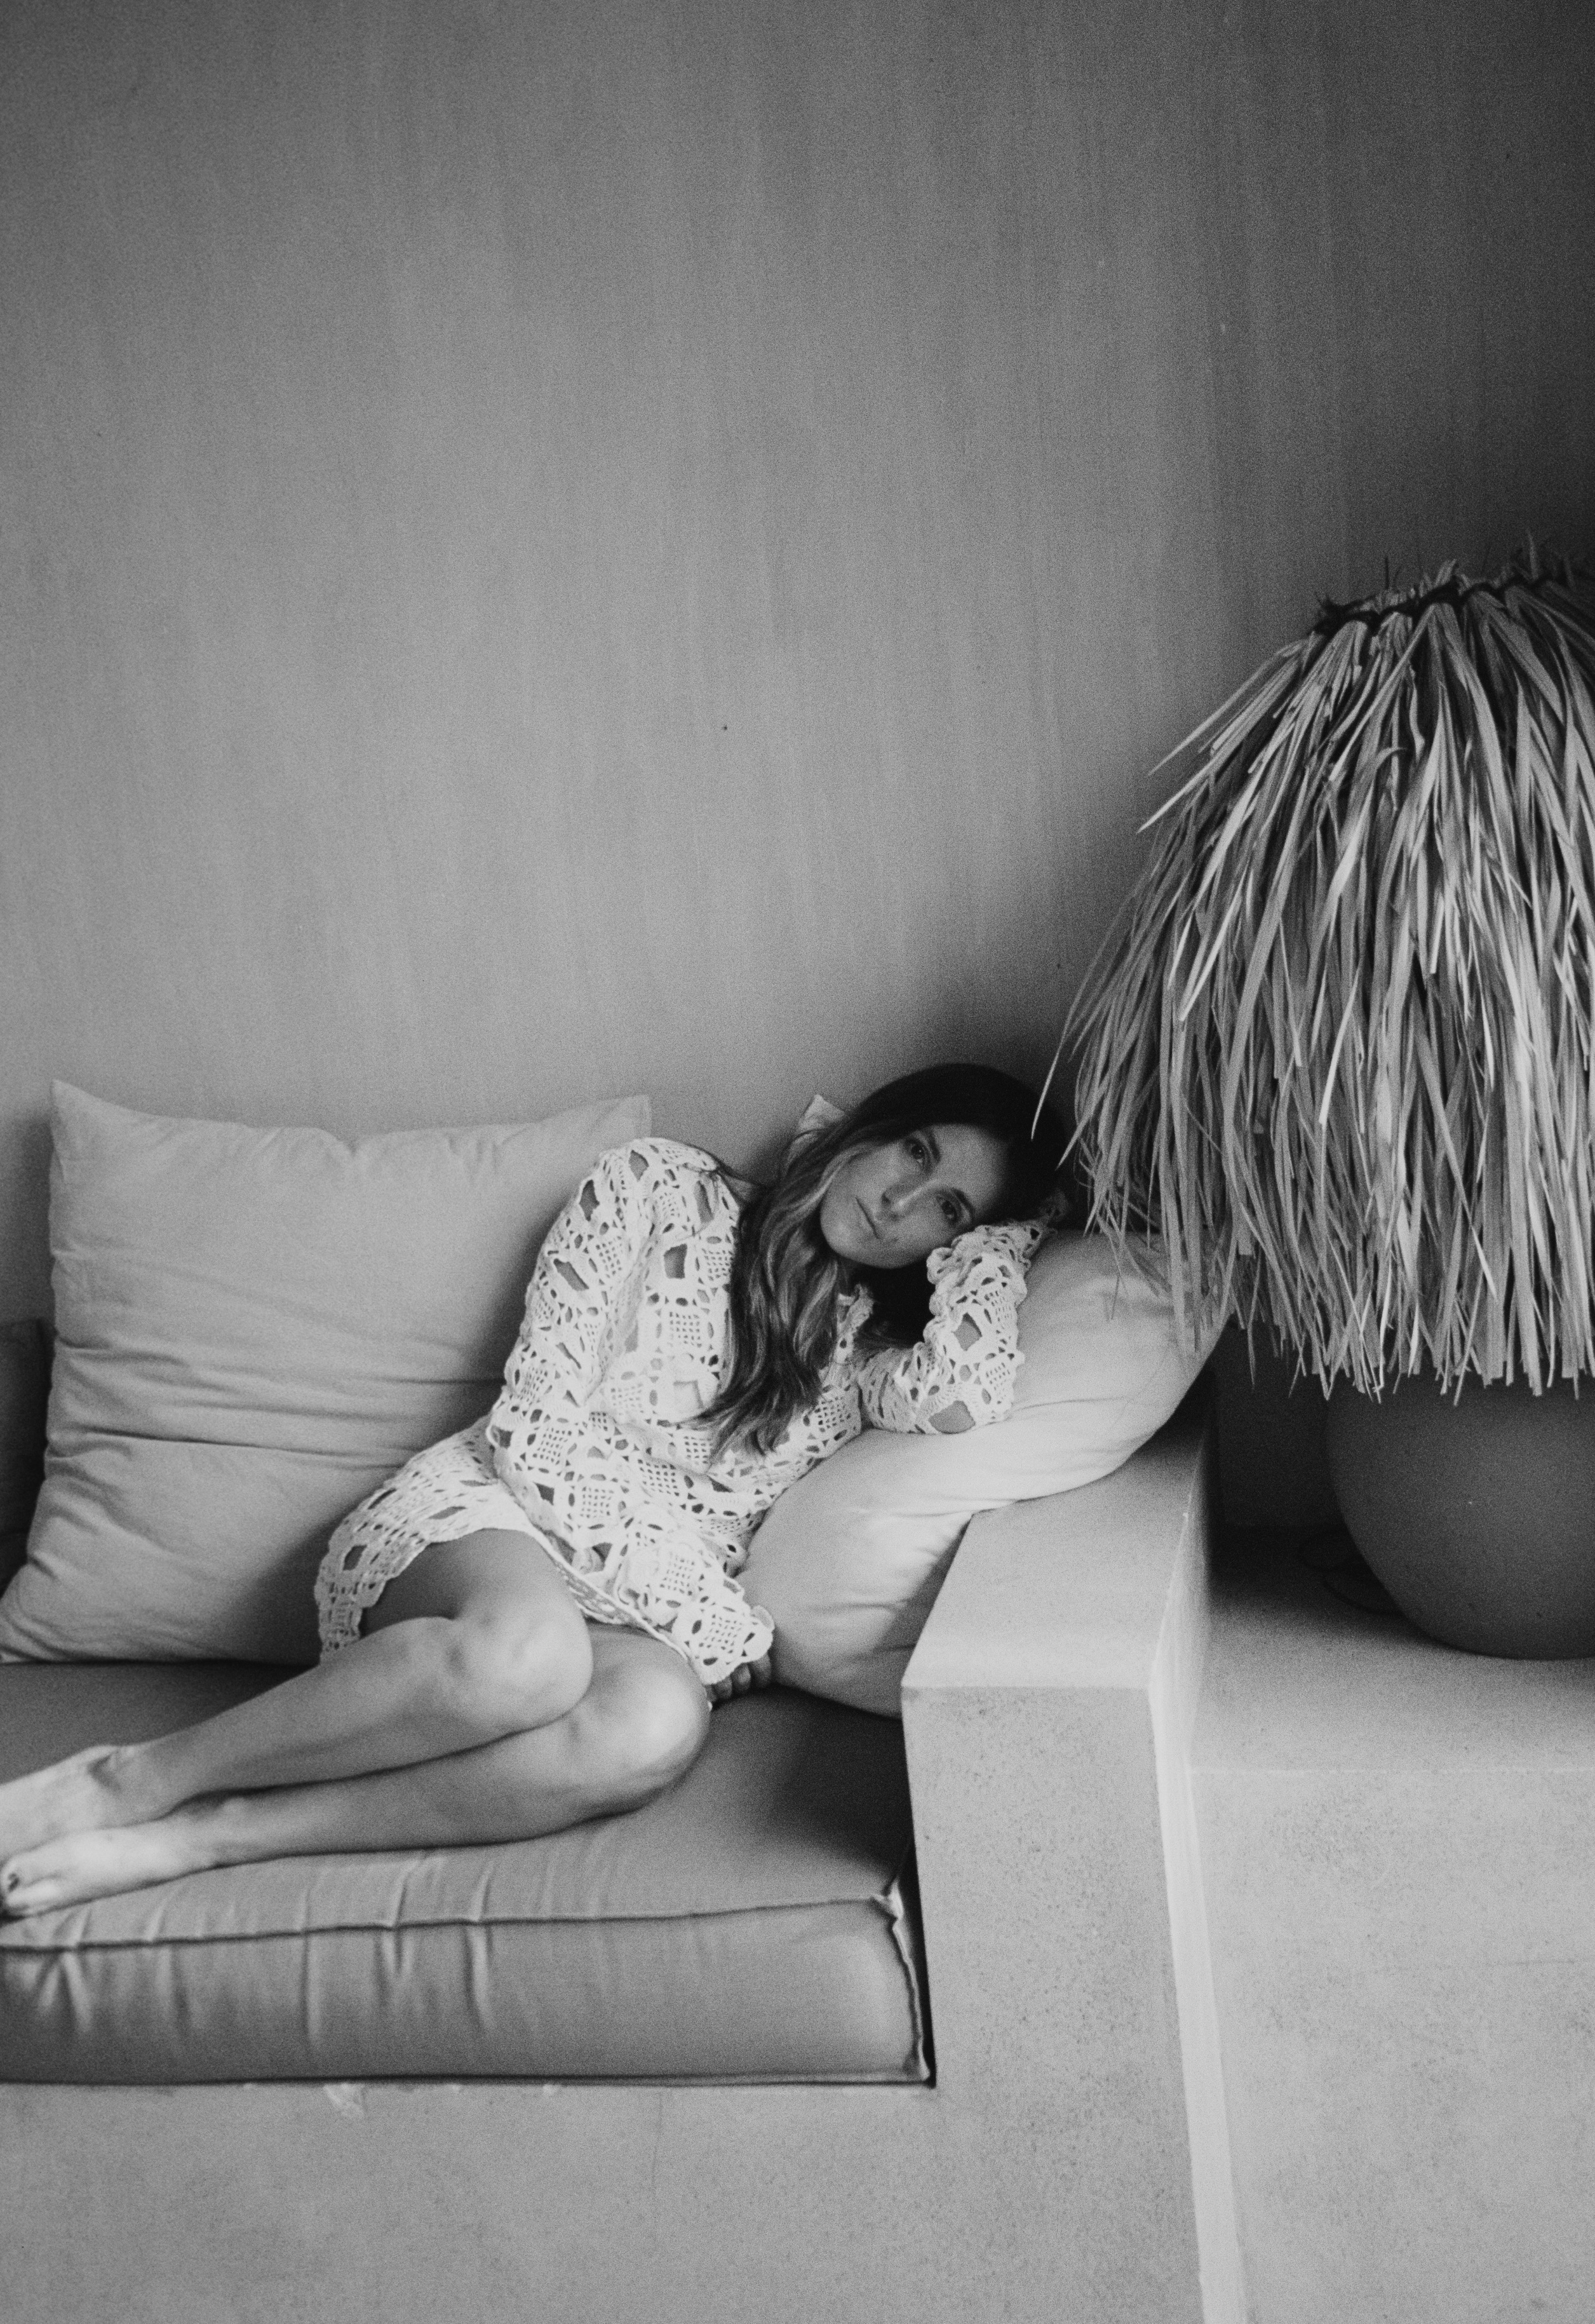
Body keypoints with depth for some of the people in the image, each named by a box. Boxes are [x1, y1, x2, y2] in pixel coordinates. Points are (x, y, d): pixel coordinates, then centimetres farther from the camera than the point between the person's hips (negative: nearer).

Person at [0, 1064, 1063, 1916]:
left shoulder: (868, 1339, 15)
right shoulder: (661, 1187, 5)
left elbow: (968, 1399, -12)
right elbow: (535, 1416, -4)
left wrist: (1002, 1223, 3)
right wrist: (702, 1597, -13)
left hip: (658, 1618, 3)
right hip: (482, 1516, -2)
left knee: (657, 1723, -38)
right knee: (530, 1651, -42)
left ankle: (191, 1840, -32)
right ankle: (127, 1780, -25)